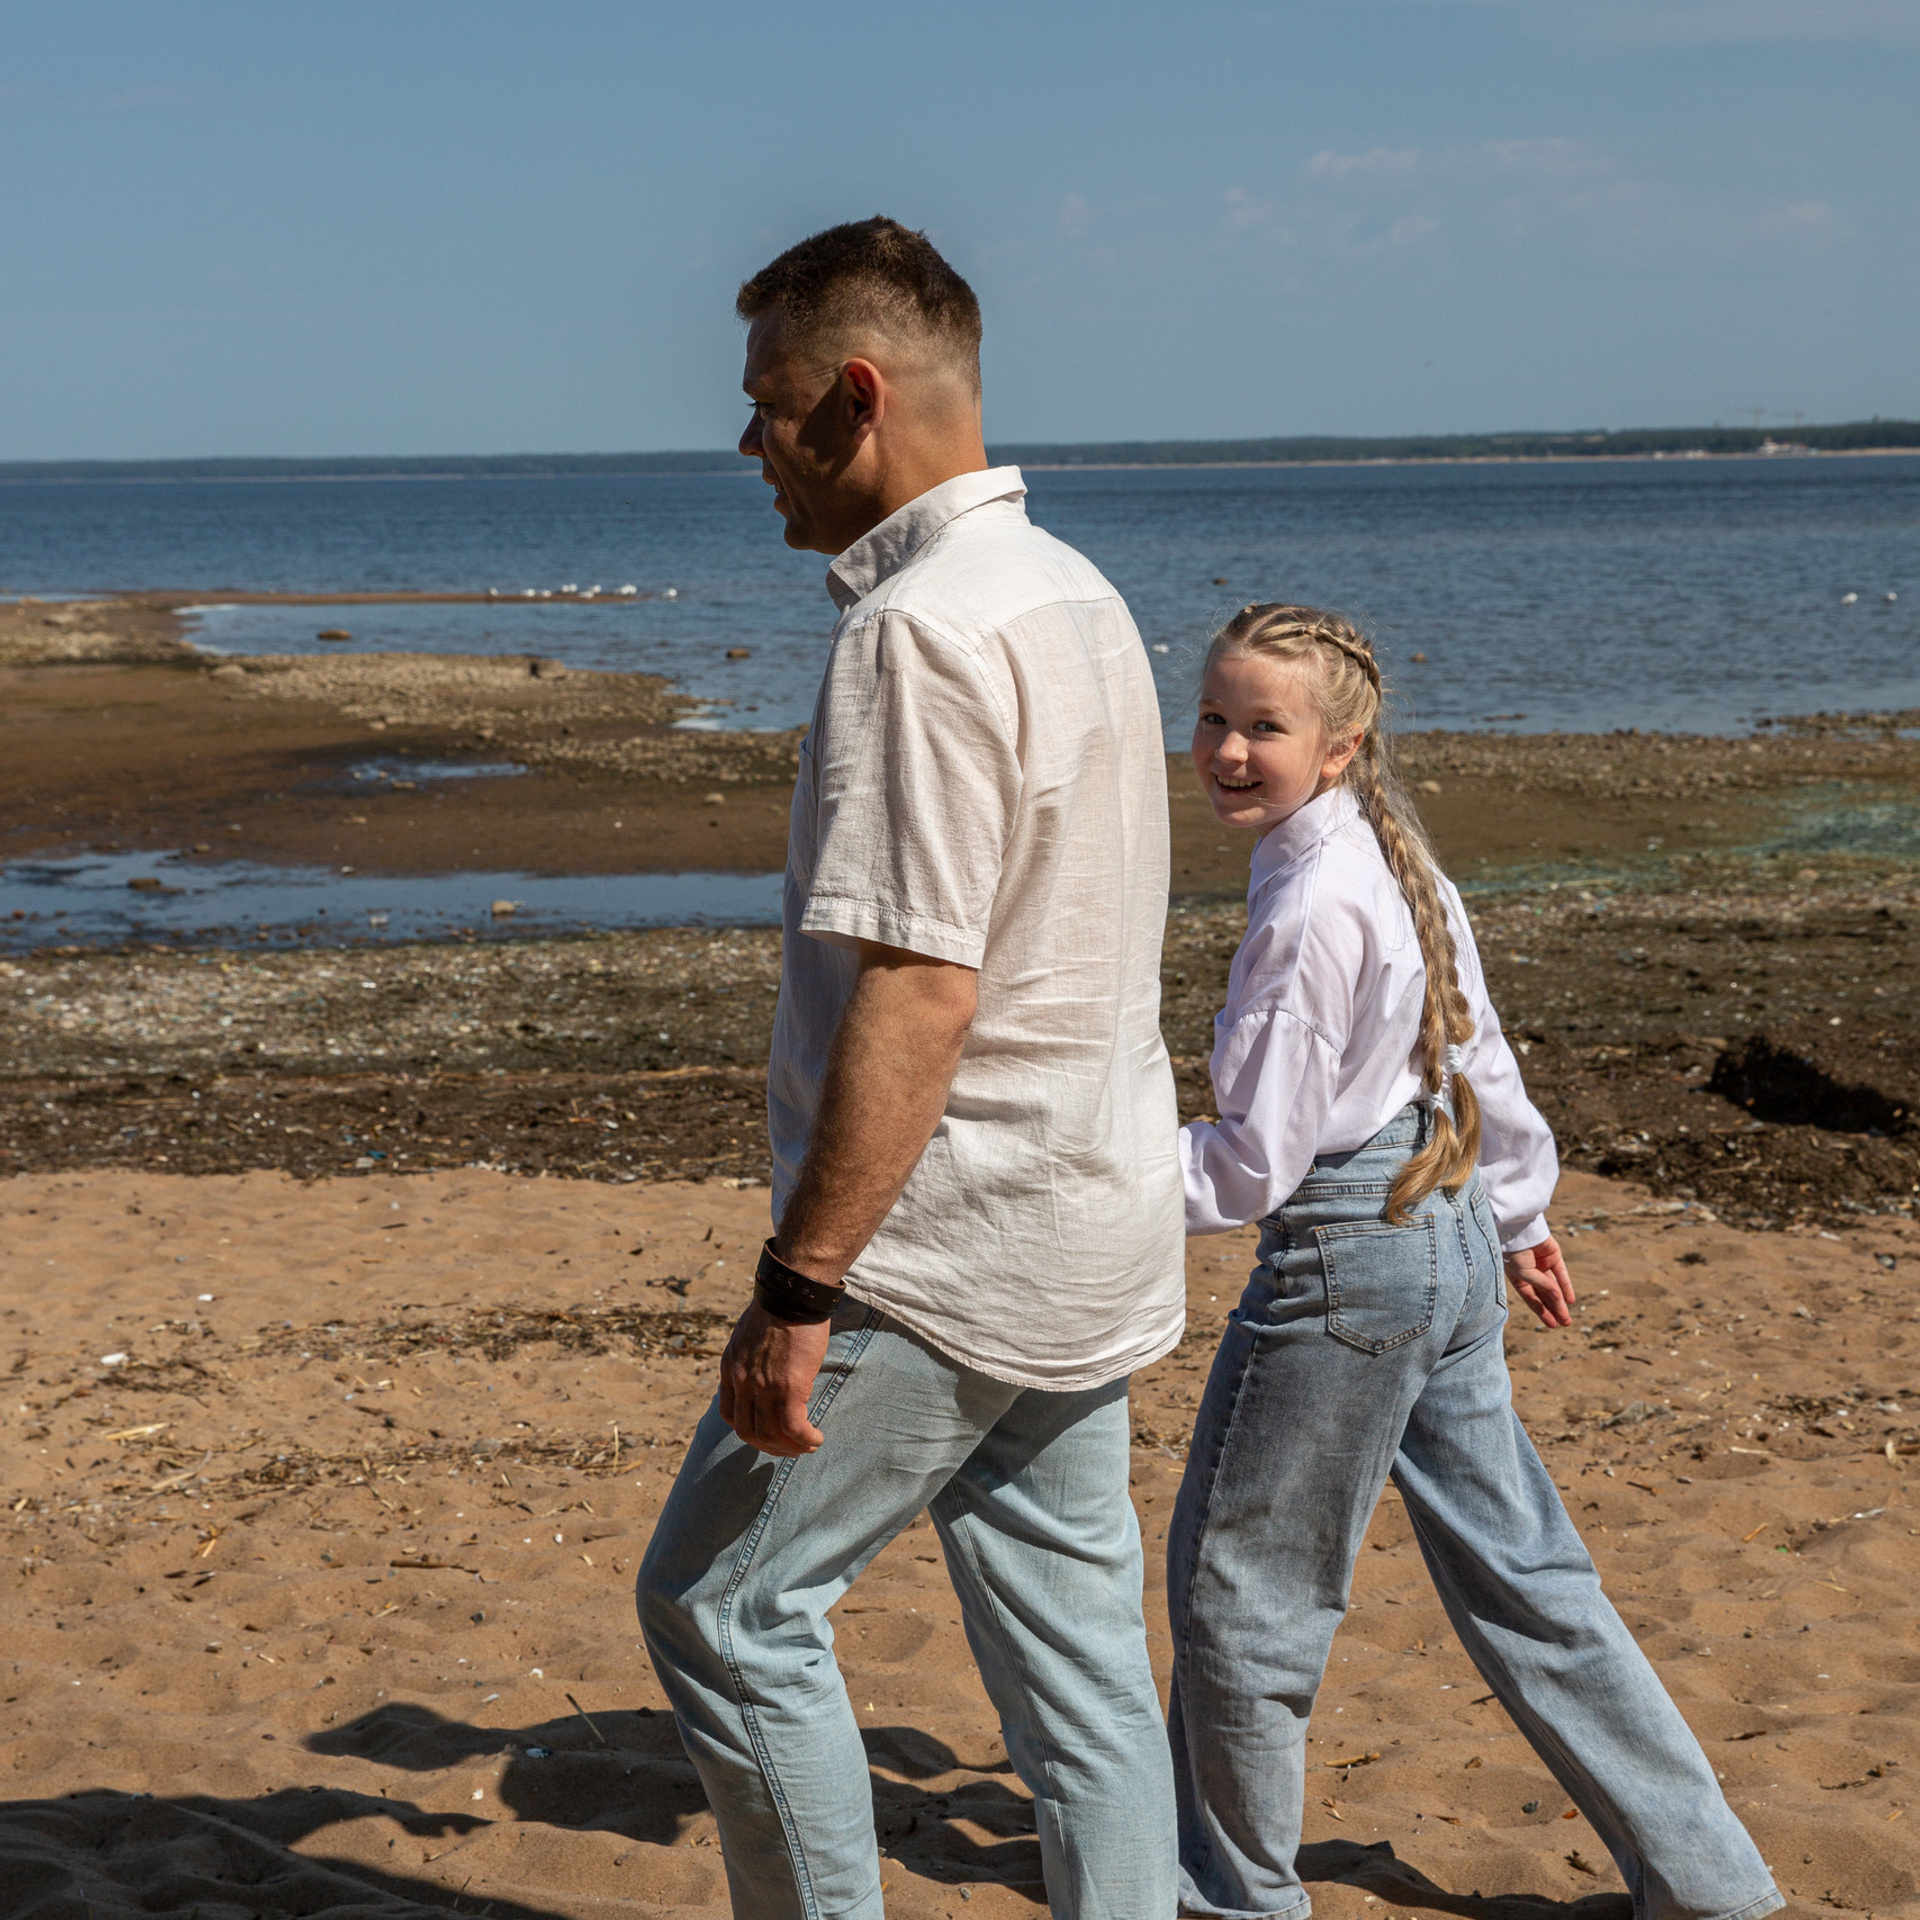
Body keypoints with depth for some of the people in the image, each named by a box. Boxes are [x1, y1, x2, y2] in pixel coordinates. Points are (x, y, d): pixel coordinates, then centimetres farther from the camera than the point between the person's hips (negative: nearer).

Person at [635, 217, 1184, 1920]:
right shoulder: (1077, 595, 13)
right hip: (1094, 1229, 9)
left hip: (956, 1251, -9)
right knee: (1072, 1637, 13)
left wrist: (798, 1286, -22)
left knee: (723, 1603, 4)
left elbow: (916, 994, -24)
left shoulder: (922, 631, -18)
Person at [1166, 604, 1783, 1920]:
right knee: (1519, 1574, 15)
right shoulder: (1400, 864, 7)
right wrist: (1518, 1214, 29)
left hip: (1343, 1260, -9)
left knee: (1235, 1581, 8)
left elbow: (1254, 1161, -19)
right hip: (1452, 1244, 9)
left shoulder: (1308, 908, -20)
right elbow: (1479, 1057, 18)